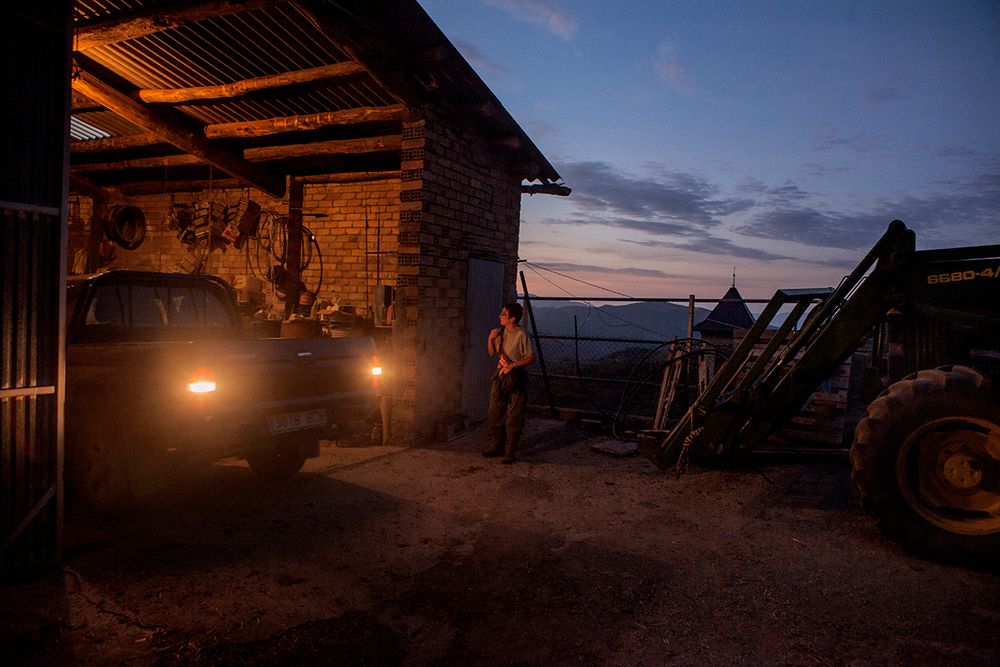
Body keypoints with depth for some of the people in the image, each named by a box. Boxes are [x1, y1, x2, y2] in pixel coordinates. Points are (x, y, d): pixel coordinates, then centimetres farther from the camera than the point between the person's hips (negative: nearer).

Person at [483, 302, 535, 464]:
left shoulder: (521, 334, -14)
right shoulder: (500, 332, 6)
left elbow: (531, 357, -15)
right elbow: (491, 353, 14)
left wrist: (512, 365, -22)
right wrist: (490, 339, -3)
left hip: (516, 379, -7)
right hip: (500, 377, 7)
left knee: (514, 417, -1)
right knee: (495, 414, 12)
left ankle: (510, 451, 8)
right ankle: (498, 446, 27)